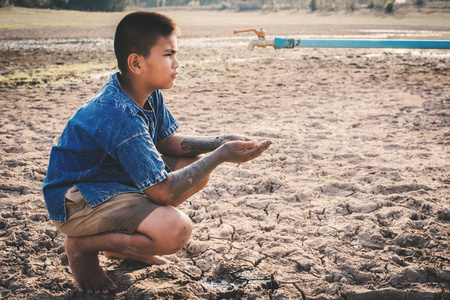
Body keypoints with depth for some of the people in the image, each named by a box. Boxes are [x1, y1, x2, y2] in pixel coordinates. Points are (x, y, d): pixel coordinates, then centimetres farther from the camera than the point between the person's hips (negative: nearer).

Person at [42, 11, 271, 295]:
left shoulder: (150, 94, -2)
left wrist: (221, 142, -6)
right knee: (176, 230, -31)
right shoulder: (120, 116, -31)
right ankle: (82, 246, -5)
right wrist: (220, 155, -23)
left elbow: (170, 141, 10)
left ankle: (122, 237, 12)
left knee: (198, 166, 4)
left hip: (116, 180, 10)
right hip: (76, 202, -10)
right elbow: (163, 191, -30)